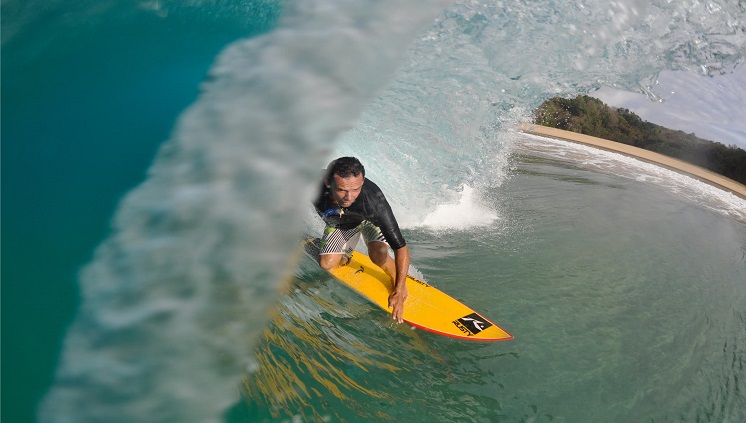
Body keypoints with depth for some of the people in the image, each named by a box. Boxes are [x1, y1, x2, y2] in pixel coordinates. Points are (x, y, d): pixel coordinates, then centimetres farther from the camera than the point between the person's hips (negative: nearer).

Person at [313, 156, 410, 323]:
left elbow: (401, 247, -39)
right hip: (338, 224, 3)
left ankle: (397, 283, 4)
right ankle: (345, 256, 25)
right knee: (326, 264, -11)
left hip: (371, 220, -2)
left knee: (378, 256, -28)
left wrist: (399, 291, -40)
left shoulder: (374, 199, -45)